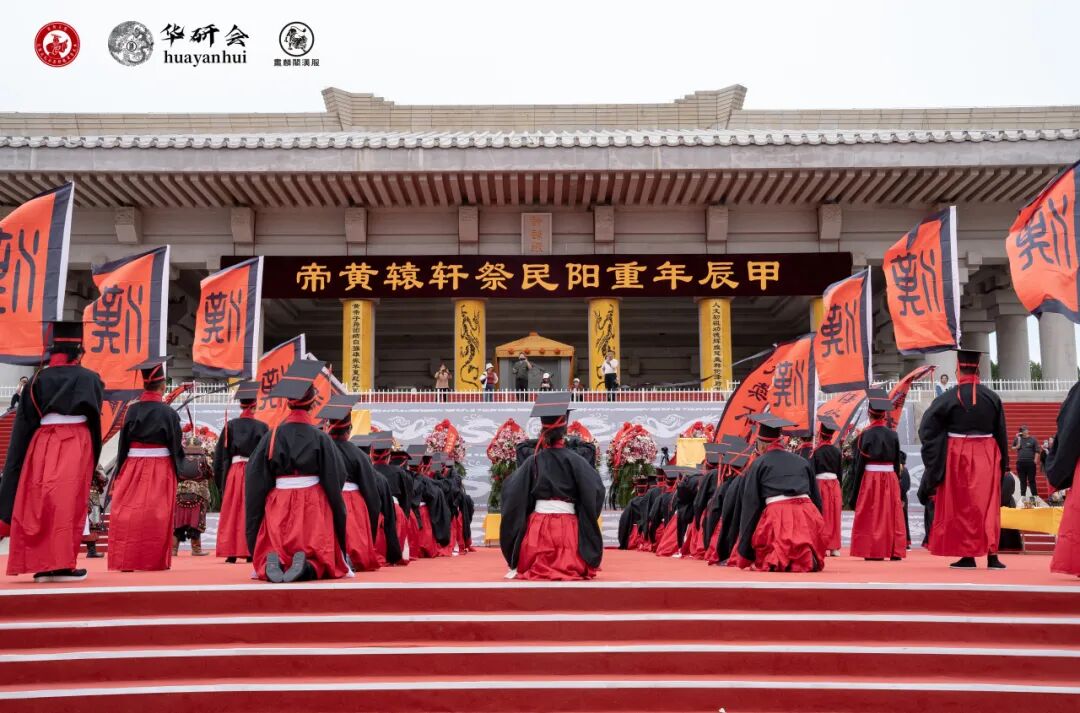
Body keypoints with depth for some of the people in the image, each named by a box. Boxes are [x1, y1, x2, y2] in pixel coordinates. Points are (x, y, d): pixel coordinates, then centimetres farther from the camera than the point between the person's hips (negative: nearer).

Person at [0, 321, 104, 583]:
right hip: (76, 446, -2)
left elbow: (24, 423, 6)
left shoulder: (39, 379, 5)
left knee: (38, 503, 7)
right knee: (68, 503, -4)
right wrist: (93, 455, 16)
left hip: (42, 445, 3)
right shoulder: (90, 379, 1)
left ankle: (41, 564, 8)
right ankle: (61, 565, -7)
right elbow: (94, 418, 5)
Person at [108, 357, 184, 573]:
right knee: (156, 514, 3)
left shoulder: (132, 410, -1)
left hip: (133, 467, 2)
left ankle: (125, 560, 5)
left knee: (128, 512, 6)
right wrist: (177, 469, 16)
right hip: (160, 469, -2)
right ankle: (154, 560, 7)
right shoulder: (168, 413, -8)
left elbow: (123, 443, 4)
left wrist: (119, 473, 13)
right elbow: (176, 446, -3)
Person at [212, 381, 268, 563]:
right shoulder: (262, 427, -4)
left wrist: (220, 480, 9)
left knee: (231, 514, 8)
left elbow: (220, 455, 2)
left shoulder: (230, 426, 0)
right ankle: (250, 552, 5)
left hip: (233, 473, 1)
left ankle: (231, 552, 7)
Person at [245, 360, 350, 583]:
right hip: (313, 507, -1)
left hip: (279, 507, 1)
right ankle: (307, 567, -27)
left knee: (269, 551, 14)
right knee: (320, 556, 9)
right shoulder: (320, 438, -6)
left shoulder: (272, 436, -3)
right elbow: (336, 479, -2)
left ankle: (271, 564, -22)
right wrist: (338, 512, 14)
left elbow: (255, 479, 0)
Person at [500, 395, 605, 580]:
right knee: (570, 567, 14)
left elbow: (512, 492, 3)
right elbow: (596, 490, -2)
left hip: (538, 526, 1)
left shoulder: (533, 461, -1)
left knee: (532, 568, 15)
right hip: (568, 527, -1)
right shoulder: (575, 460, -5)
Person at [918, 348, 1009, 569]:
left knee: (962, 506, 6)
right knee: (988, 505, 7)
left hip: (958, 458, -2)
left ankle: (968, 555, 7)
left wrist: (934, 463, 4)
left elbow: (926, 430, -8)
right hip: (987, 458, 2)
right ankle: (992, 555, 3)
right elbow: (1001, 434, 4)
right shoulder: (992, 398, -1)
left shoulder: (948, 398, -10)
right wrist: (1003, 464, 12)